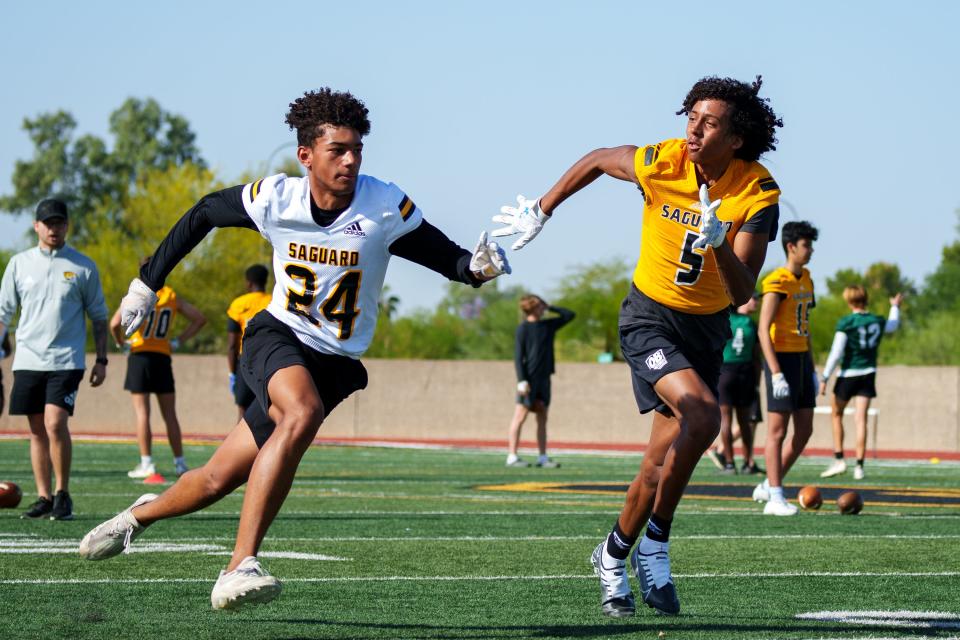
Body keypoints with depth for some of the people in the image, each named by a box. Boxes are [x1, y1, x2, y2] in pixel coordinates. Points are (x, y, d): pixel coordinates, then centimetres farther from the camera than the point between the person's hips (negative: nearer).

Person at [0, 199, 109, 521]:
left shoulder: (83, 267, 3)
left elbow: (99, 316, 9)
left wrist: (101, 360, 5)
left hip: (66, 361, -3)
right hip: (27, 359, 3)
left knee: (55, 423, -17)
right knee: (37, 430, 5)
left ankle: (63, 494, -5)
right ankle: (44, 497, 12)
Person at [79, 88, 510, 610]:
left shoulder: (385, 208, -14)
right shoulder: (275, 199, -9)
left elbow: (448, 258, -6)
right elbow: (204, 214, 9)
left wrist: (478, 266, -30)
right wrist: (147, 283, 14)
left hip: (333, 361, 1)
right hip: (277, 336, -1)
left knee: (220, 479, 1)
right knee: (303, 413, -35)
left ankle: (142, 514, 35)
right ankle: (239, 568, -33)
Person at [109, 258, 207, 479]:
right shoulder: (172, 297, 8)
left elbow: (114, 323, -14)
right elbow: (199, 319, 11)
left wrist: (120, 343, 3)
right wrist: (178, 341, 11)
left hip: (140, 355, -3)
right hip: (163, 359, 3)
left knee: (142, 413, 0)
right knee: (170, 415, 9)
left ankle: (146, 463, -3)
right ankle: (179, 463, 9)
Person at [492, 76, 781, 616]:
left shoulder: (759, 194, -17)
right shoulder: (660, 164, -18)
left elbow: (742, 294, -21)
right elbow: (596, 161, 5)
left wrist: (720, 245, -39)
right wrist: (541, 211, 11)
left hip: (707, 327, 3)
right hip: (651, 317, -3)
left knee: (666, 461, 6)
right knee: (702, 416, -26)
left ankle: (615, 555, 30)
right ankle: (655, 544, -10)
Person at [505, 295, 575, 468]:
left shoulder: (548, 325, 13)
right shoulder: (523, 329, -5)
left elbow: (569, 315, 19)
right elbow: (518, 356, -9)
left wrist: (550, 308, 10)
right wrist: (521, 380, -16)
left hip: (544, 378, 6)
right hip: (529, 379, -6)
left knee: (542, 418, 6)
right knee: (520, 416, -5)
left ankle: (543, 457, 9)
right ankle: (512, 457, -5)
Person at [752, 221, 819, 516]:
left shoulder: (806, 279, 14)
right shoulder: (777, 281, -12)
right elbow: (764, 330, -17)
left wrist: (812, 368, 18)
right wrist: (776, 373, -23)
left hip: (802, 358, 9)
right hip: (782, 358, -9)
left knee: (805, 430, 9)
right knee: (778, 430, -5)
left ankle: (769, 486, 20)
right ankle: (775, 498, -2)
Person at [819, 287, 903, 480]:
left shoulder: (846, 323, -13)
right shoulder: (878, 321, 3)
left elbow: (836, 353, -15)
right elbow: (892, 326, 28)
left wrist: (824, 378, -10)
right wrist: (895, 307, 46)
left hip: (848, 374, -4)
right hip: (868, 374, 4)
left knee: (836, 415, 13)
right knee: (861, 419, 2)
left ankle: (838, 459, 7)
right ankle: (859, 465, -3)